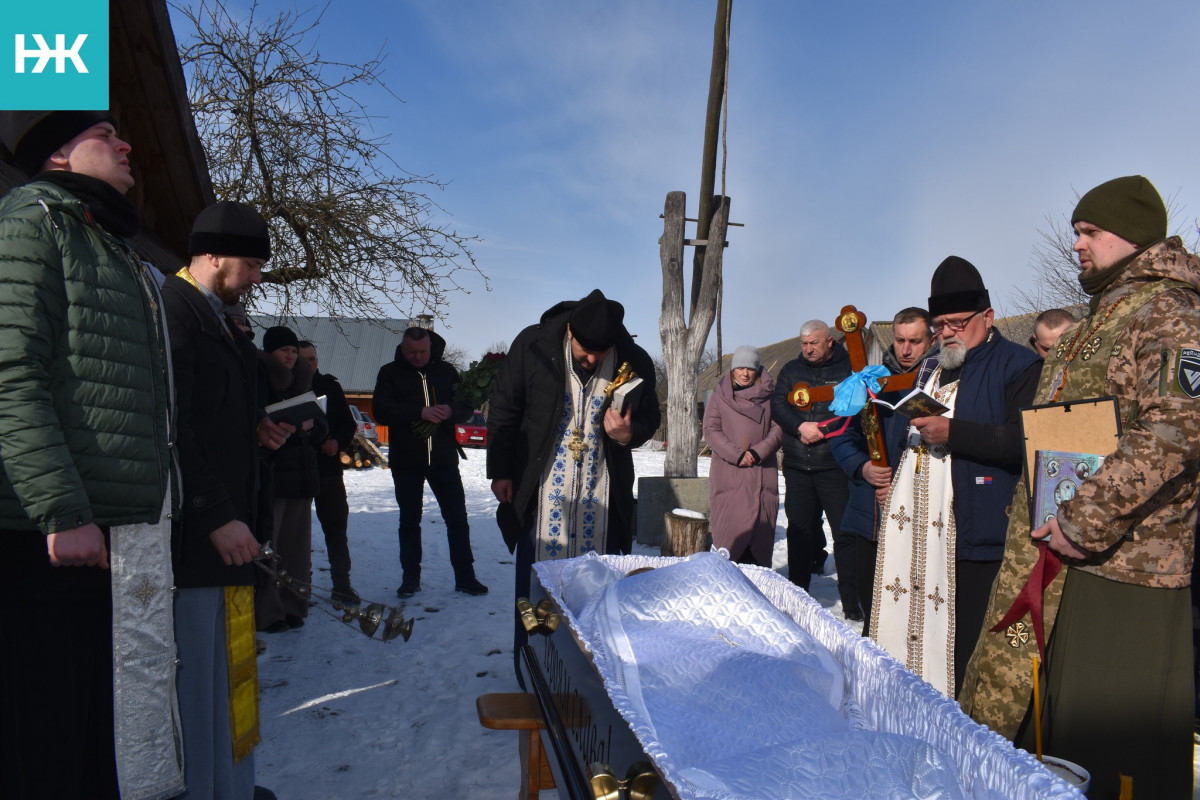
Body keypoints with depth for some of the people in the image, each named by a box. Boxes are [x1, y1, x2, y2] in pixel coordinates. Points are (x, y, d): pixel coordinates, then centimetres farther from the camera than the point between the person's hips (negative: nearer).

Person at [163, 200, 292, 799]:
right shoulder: (173, 311, -13)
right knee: (205, 670, -1)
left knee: (221, 666, 16)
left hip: (223, 521, 10)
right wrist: (218, 517, -19)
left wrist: (255, 433, 7)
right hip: (197, 531, -10)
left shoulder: (214, 318, 18)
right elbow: (170, 428, -20)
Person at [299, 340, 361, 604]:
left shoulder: (330, 386, 9)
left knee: (336, 528, 4)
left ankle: (342, 585, 12)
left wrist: (338, 442, -8)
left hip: (328, 468, 2)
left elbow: (348, 424, 11)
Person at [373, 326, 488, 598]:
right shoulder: (389, 373, 2)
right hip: (406, 462, -1)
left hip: (444, 458, 1)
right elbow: (381, 411, -12)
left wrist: (451, 410, -18)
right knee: (409, 521, 10)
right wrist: (420, 411, -24)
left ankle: (465, 577, 11)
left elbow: (467, 407, 6)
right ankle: (410, 578, 22)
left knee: (457, 518, 1)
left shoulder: (446, 371, 8)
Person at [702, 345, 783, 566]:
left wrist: (757, 453, -12)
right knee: (729, 531, -5)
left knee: (760, 529, -1)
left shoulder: (769, 396, 10)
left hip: (762, 472, 1)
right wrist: (737, 455, -11)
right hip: (728, 472, -1)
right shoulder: (720, 396, 9)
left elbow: (778, 429, 3)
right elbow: (711, 430, 1)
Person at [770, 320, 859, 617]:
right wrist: (800, 426, -15)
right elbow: (777, 405, 2)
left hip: (835, 466, -3)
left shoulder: (848, 369, 1)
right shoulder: (791, 370, 12)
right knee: (799, 530, 10)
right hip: (797, 467, 4)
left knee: (845, 531, -3)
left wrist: (819, 431, -17)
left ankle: (851, 600, 8)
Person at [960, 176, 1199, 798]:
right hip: (1052, 560, 9)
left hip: (1121, 566, -9)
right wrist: (1036, 511, 21)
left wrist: (1085, 520, -24)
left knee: (1109, 747, 2)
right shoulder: (1096, 321, 20)